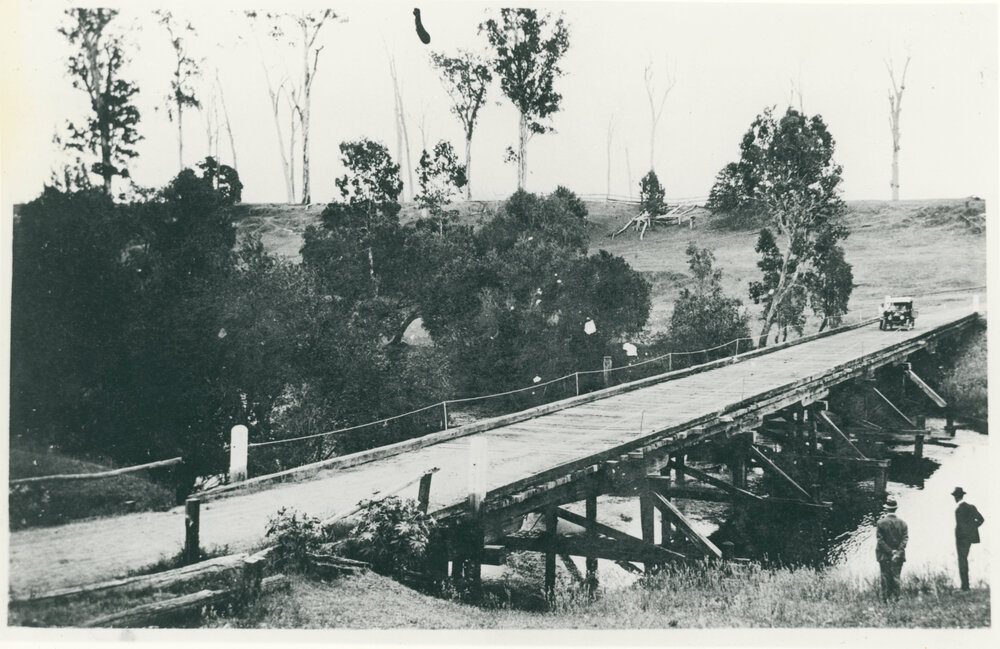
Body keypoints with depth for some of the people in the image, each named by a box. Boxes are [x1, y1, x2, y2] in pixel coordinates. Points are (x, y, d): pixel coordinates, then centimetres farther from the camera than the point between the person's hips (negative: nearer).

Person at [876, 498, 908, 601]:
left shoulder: (881, 522, -9)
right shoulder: (902, 523, -1)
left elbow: (880, 539, -12)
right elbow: (905, 539, -7)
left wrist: (890, 552, -9)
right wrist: (898, 553, -11)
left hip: (884, 555, -2)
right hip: (899, 556, 2)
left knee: (885, 577, 5)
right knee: (896, 576, 9)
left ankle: (886, 599, 6)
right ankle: (895, 598, 7)